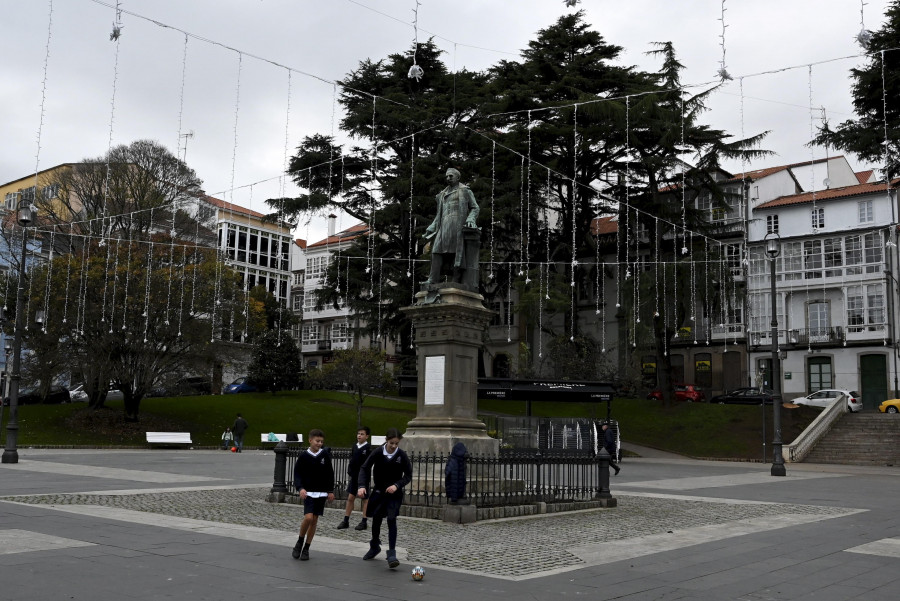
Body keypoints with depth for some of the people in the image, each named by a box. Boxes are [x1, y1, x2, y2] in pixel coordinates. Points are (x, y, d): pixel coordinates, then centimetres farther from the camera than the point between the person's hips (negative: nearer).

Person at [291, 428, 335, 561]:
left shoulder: (325, 455, 0)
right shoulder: (304, 456, -5)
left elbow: (330, 474, 7)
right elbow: (297, 474, -3)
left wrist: (331, 491, 4)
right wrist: (300, 488, -17)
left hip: (321, 493, 2)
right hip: (308, 492, -2)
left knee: (314, 520, 5)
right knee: (308, 517, -17)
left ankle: (306, 548, 17)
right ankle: (299, 543, 7)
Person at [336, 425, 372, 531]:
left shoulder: (368, 447, -9)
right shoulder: (355, 446, 8)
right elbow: (352, 460, 15)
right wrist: (349, 473, 12)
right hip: (354, 475, 6)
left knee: (365, 498, 4)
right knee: (350, 497, 7)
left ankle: (364, 522, 10)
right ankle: (346, 520, 12)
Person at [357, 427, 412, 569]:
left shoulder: (402, 455, -14)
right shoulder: (378, 453, -14)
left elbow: (408, 475, -5)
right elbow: (365, 468, -6)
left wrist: (397, 485, -20)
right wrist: (362, 486, -20)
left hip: (394, 493, -2)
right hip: (378, 491, 2)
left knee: (392, 520, -14)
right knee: (376, 520, 14)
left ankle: (392, 554, -12)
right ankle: (375, 547, 38)